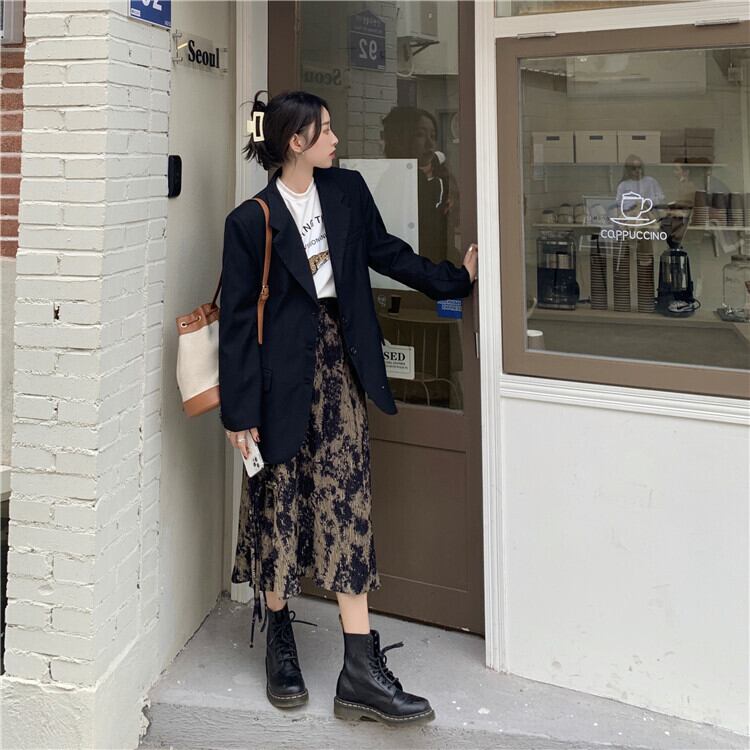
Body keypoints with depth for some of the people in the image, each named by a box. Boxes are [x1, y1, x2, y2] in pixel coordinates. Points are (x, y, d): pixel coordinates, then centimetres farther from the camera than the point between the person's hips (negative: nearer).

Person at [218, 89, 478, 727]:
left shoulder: (347, 191, 6)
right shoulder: (252, 220, -8)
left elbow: (387, 253, 20)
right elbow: (238, 318, -7)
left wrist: (456, 279, 23)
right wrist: (239, 411, -9)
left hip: (339, 362, 4)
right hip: (283, 370, -3)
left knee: (346, 500, -1)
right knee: (279, 501, 7)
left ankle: (362, 672, 0)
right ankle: (280, 643, 28)